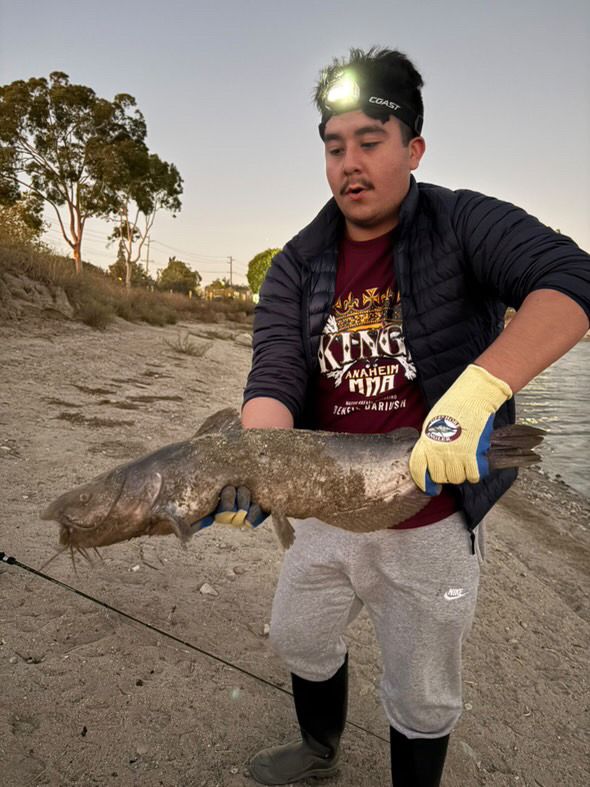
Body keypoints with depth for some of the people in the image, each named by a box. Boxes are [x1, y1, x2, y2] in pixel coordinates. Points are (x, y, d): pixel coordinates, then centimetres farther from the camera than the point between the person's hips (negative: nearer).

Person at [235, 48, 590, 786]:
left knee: (422, 700, 16)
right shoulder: (296, 268, -3)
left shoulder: (464, 225, -10)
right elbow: (274, 380, -13)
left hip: (431, 524, -3)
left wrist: (476, 392, -41)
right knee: (300, 643, 26)